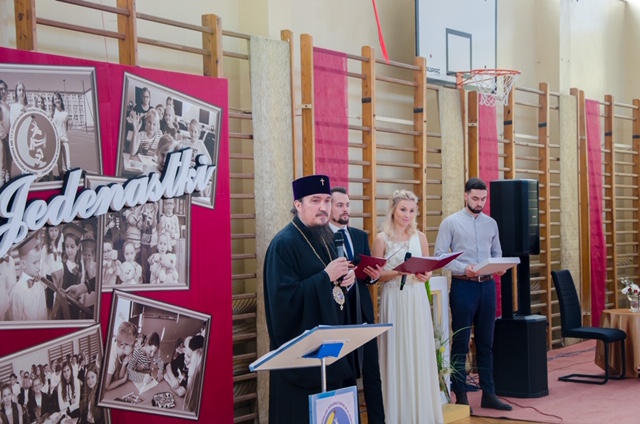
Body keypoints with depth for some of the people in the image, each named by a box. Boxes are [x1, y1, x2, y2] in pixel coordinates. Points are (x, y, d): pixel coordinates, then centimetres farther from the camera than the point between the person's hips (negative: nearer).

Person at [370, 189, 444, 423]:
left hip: (417, 301, 3)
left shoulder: (420, 237, 7)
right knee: (397, 354, 0)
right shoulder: (382, 238, -4)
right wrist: (397, 272, -19)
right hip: (394, 301, -3)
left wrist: (425, 275, -8)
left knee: (420, 353, 5)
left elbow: (428, 268, 13)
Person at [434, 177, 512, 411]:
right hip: (463, 286, -5)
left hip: (487, 285, 5)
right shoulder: (451, 222, -3)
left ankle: (488, 394, 15)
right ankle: (460, 396, 8)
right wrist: (464, 268, -21)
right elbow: (440, 255, -7)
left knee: (486, 342, 9)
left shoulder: (491, 223, 12)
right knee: (461, 342, 1)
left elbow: (497, 253, 15)